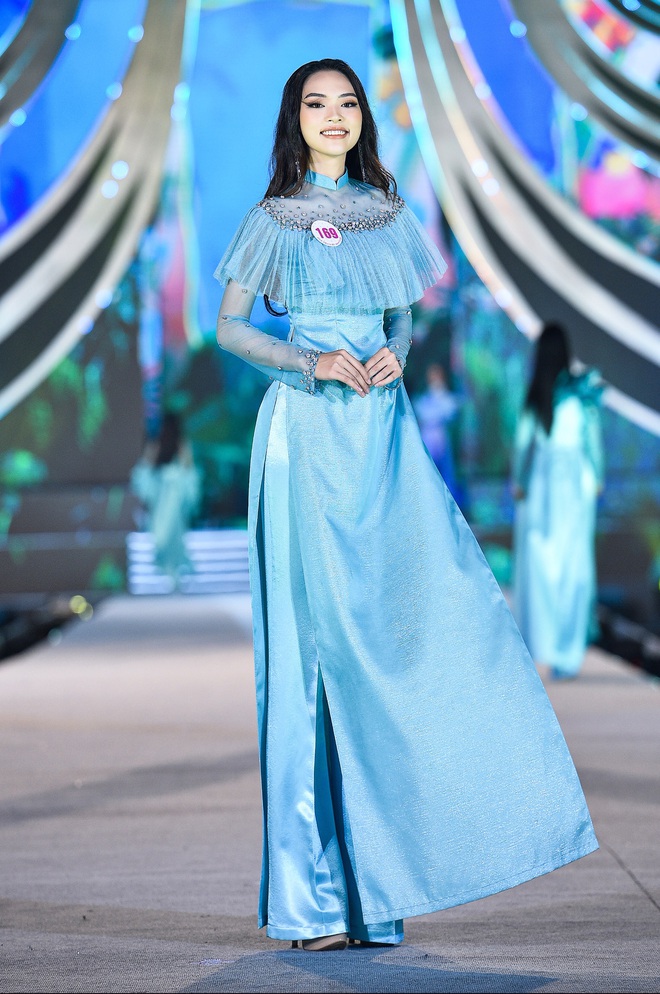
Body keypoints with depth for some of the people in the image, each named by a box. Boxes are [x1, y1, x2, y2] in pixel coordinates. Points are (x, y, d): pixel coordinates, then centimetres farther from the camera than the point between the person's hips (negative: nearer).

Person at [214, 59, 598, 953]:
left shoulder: (388, 216, 14)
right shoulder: (272, 221, 3)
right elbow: (229, 326, 3)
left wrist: (392, 354, -2)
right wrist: (313, 363, -12)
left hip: (382, 428, 4)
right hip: (307, 433, -4)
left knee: (426, 614, -5)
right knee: (316, 642, -6)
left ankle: (379, 876, 5)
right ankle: (317, 895, -1)